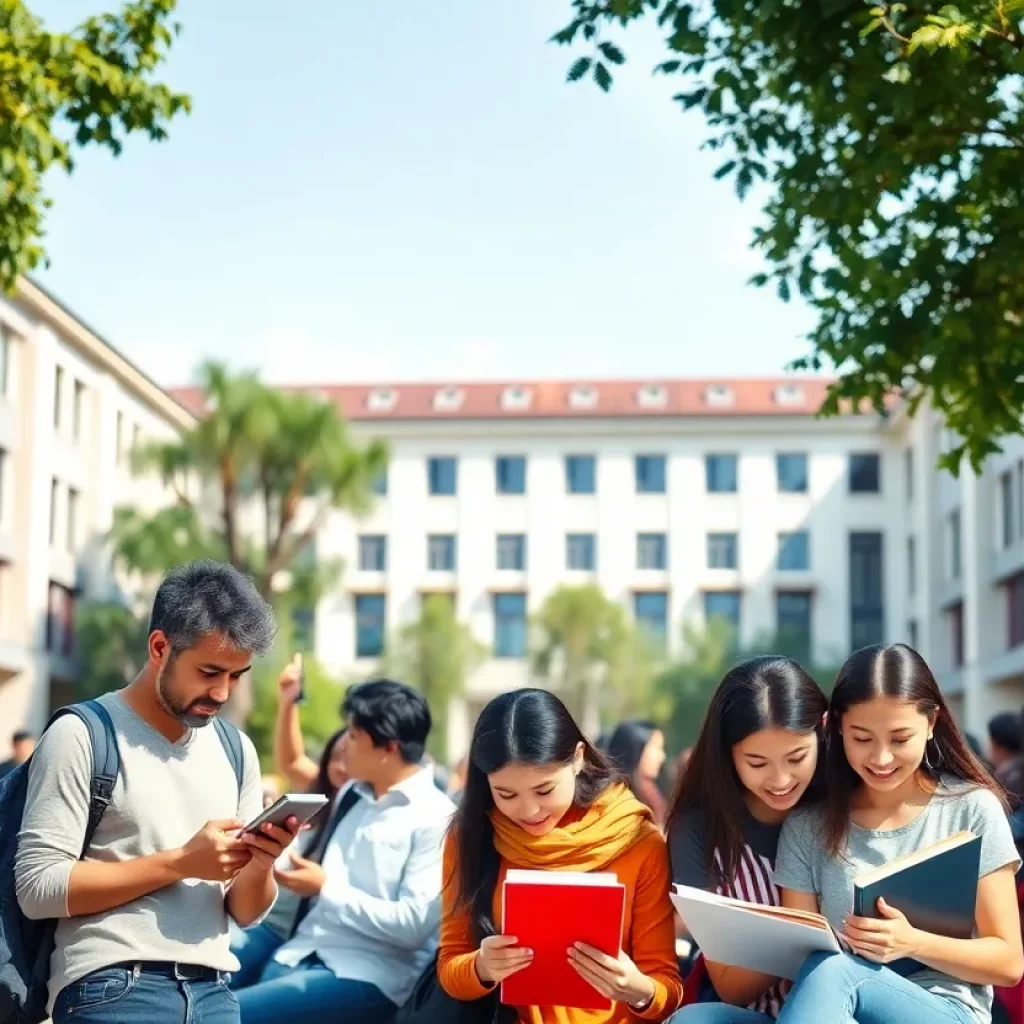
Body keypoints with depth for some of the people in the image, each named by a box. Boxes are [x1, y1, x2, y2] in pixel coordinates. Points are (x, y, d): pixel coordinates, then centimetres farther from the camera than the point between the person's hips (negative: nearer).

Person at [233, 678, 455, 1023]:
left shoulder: (435, 818, -8)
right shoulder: (351, 795, 15)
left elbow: (412, 925, -15)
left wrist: (326, 888, -9)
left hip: (366, 976, -7)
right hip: (304, 954, 7)